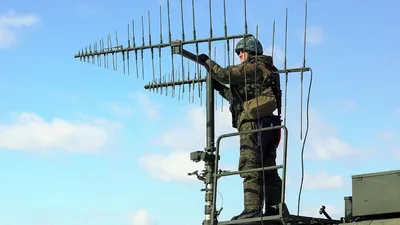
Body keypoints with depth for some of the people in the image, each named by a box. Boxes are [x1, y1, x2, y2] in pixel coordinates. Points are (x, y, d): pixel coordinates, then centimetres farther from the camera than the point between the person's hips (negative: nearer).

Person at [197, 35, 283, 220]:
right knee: (268, 169, 7)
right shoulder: (266, 71, 29)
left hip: (254, 123, -10)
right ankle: (274, 209, 4)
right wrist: (220, 88, 33)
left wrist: (208, 62, 8)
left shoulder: (253, 66, 0)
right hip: (268, 125, 10)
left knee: (250, 167, -14)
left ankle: (252, 209, -20)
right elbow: (239, 99, 32)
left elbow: (225, 74, -7)